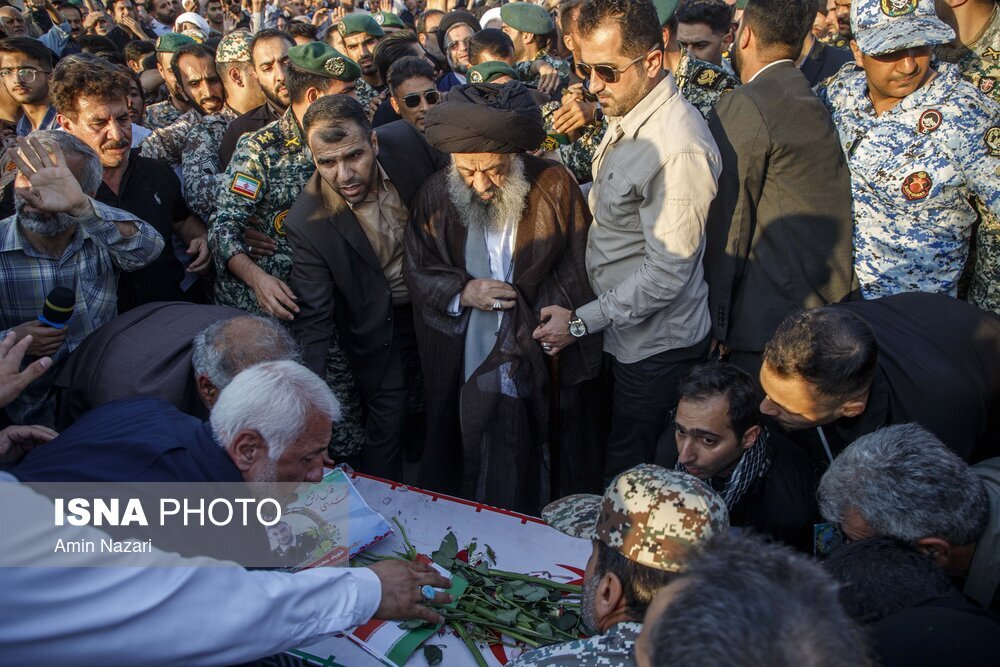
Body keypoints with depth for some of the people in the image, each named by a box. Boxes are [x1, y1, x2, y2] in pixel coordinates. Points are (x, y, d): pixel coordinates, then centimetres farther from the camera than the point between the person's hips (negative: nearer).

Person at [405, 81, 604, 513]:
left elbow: (578, 262, -1)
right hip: (466, 371, 1)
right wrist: (463, 292, -15)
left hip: (548, 361, -1)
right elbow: (416, 271, 2)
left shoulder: (555, 185, -10)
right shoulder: (436, 196, -6)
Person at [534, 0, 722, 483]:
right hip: (625, 331, 8)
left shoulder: (677, 147, -26)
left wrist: (580, 322, -19)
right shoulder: (627, 116, 4)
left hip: (656, 345, -8)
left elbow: (667, 272, -25)